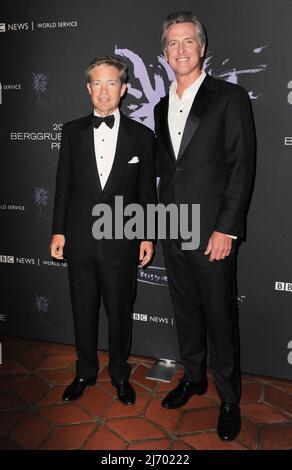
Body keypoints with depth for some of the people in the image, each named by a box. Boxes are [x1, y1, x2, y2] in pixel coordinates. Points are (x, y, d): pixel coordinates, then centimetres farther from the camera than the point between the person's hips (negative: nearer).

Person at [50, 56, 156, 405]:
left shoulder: (141, 135, 1)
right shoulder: (72, 131, 6)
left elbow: (147, 191, 2)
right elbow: (63, 185, 6)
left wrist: (147, 236, 0)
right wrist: (58, 230, 2)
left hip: (121, 241, -1)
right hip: (80, 240, 2)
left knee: (120, 312, 10)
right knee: (83, 310, 13)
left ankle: (119, 373, 33)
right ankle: (85, 371, 35)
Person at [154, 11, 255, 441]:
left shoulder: (230, 97, -4)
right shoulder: (163, 107, 14)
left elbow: (242, 167, -10)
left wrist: (227, 229, -15)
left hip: (213, 233, -5)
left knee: (221, 317, 5)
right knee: (186, 311, 17)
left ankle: (229, 399, 24)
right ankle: (193, 377, 37)